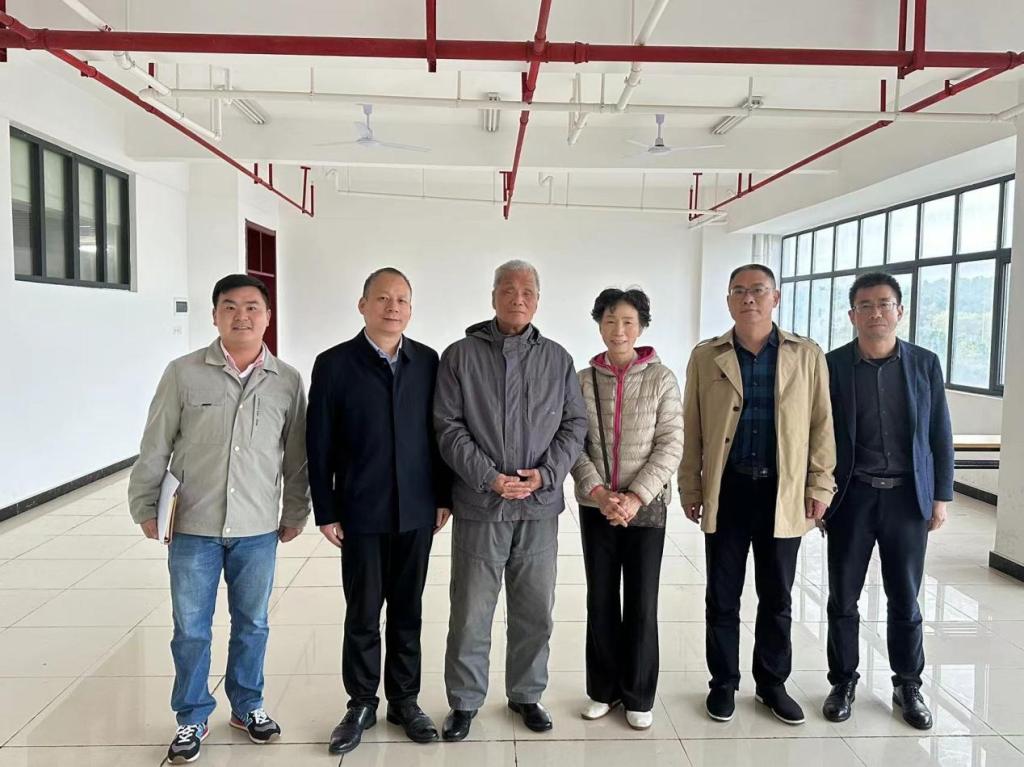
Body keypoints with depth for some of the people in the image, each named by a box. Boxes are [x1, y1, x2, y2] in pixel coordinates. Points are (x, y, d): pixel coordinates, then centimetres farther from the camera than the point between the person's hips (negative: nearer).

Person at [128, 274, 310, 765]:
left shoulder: (288, 381, -2)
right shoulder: (183, 373, -5)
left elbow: (296, 454, 5)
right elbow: (155, 447, 1)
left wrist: (295, 513, 9)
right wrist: (145, 505, 3)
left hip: (258, 529, 1)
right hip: (193, 527, -1)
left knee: (252, 625, 15)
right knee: (190, 630, 11)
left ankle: (247, 706, 35)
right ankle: (192, 718, 30)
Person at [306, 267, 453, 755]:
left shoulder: (428, 361, 2)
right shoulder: (334, 364, -5)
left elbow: (439, 432, 5)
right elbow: (319, 446, -4)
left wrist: (444, 496, 4)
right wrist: (326, 512, -6)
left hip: (416, 512, 2)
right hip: (361, 514, -2)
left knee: (408, 612, 13)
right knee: (362, 616, 9)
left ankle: (404, 700, 30)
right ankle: (361, 704, 28)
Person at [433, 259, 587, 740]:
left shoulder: (557, 359, 7)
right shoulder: (460, 356, 0)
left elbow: (575, 424, 6)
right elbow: (449, 427, -5)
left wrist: (546, 473, -9)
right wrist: (489, 478, -15)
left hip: (540, 506, 3)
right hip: (479, 506, -2)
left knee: (535, 611, 13)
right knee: (471, 612, 7)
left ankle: (526, 695, 32)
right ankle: (464, 702, 25)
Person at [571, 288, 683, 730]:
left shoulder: (661, 379, -4)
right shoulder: (583, 380, 1)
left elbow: (670, 446, -7)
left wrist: (635, 497, -16)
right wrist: (598, 492, -14)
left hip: (646, 506, -1)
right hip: (595, 506, 2)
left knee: (642, 603, 6)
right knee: (600, 600, 10)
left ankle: (639, 695, 23)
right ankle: (603, 689, 27)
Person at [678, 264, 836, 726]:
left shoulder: (807, 356, 2)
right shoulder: (706, 357, 2)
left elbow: (821, 425, 4)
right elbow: (691, 429, 3)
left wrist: (819, 486, 0)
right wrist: (690, 487, 1)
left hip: (783, 492, 1)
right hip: (726, 491, 0)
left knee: (777, 598, 13)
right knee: (722, 597, 9)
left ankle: (772, 683, 30)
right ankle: (723, 684, 25)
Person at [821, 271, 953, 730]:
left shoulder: (925, 364, 2)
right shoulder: (832, 365, -4)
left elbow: (940, 435, 5)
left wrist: (941, 496, 3)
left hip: (908, 496, 1)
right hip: (851, 497, -1)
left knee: (905, 599, 12)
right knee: (843, 597, 8)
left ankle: (908, 686, 30)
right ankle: (844, 682, 25)